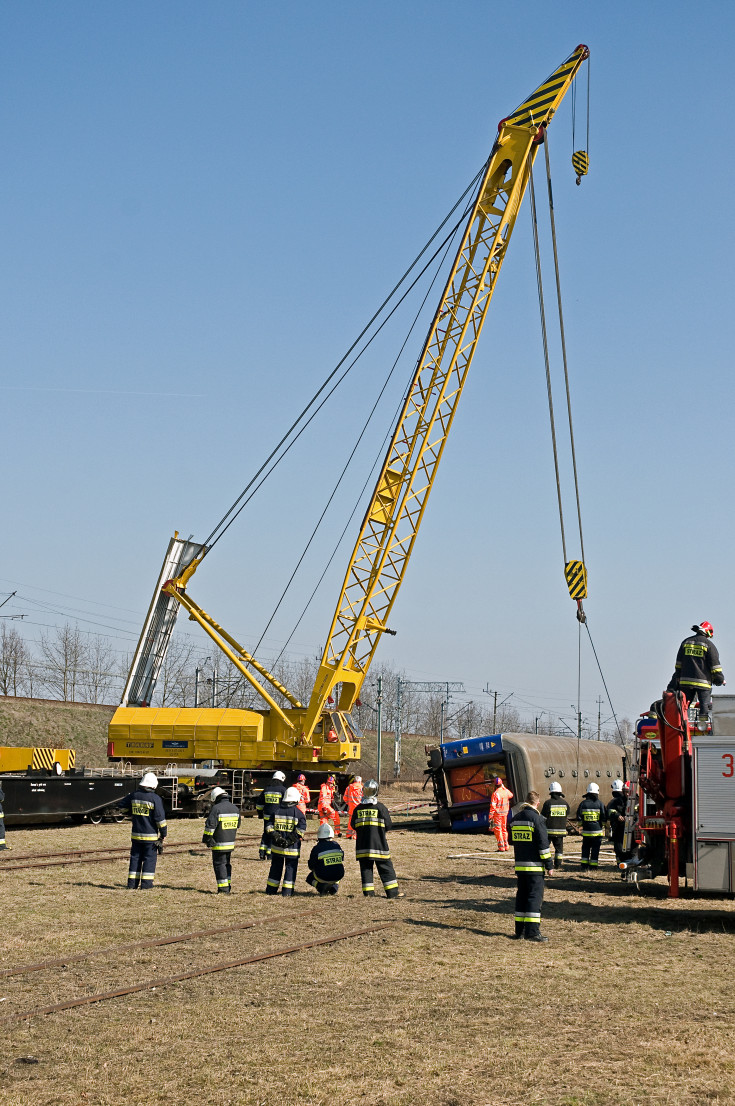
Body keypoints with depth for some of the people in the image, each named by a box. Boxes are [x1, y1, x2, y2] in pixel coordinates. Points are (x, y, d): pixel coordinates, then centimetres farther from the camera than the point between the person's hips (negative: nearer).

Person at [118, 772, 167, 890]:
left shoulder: (134, 795, 1)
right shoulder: (155, 798, -13)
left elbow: (122, 805, 18)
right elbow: (160, 818, -12)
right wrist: (163, 834, -3)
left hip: (136, 835, 4)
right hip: (150, 836, -4)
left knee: (135, 858, 12)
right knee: (149, 859, 4)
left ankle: (132, 884, 14)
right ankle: (145, 885, 2)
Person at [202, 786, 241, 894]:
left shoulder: (216, 809, -14)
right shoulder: (235, 808, 10)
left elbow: (210, 826, -16)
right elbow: (237, 825, 20)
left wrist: (206, 839, -6)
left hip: (219, 844, -7)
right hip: (231, 843, 7)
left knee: (219, 864, 0)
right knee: (227, 864, 18)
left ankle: (223, 889, -2)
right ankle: (228, 886, 21)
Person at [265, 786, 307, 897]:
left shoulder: (277, 809, 3)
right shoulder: (298, 811, -7)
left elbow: (270, 825, 1)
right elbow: (301, 828, -15)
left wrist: (276, 837, -4)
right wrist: (291, 840, -13)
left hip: (276, 846, 4)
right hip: (292, 848, -3)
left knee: (276, 866, 15)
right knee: (291, 867, 6)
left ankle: (271, 890, 21)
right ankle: (287, 891, 2)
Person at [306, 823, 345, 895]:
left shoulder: (316, 849, -9)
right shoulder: (338, 846, 4)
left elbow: (311, 867, -1)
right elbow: (342, 861, 17)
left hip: (323, 877, -3)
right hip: (338, 876, 3)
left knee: (310, 878, 25)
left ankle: (322, 886, -6)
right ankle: (334, 885, 9)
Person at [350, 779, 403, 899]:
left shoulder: (358, 809, 2)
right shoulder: (380, 807, -8)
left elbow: (353, 825, 8)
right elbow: (388, 825, -5)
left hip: (362, 845, 3)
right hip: (378, 844, -3)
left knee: (365, 868, 8)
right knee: (386, 867, 4)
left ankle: (368, 893, 5)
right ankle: (392, 892, 5)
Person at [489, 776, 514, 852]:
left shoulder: (495, 793, -17)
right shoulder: (506, 791, 0)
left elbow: (493, 806, -17)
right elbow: (511, 795, 24)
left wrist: (490, 816, -12)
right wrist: (503, 787, 29)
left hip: (497, 813, -6)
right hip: (505, 813, 6)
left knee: (497, 829, -1)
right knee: (504, 828, 17)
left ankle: (501, 847, -6)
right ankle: (506, 846, 19)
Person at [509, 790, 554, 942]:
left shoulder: (515, 819, 10)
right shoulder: (537, 818, -12)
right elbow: (543, 843, -13)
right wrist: (549, 864, -8)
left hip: (519, 865, 6)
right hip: (534, 865, -6)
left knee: (521, 895, 13)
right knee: (535, 896, -4)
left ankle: (519, 930, 14)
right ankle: (532, 932, -9)